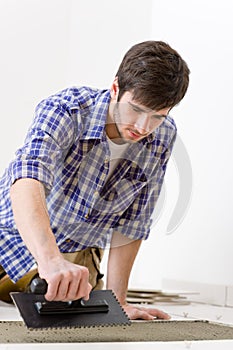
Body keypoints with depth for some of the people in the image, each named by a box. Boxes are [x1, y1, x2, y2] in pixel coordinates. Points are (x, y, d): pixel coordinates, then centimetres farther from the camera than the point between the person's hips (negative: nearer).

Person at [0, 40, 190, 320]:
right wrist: (51, 260, -66)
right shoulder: (65, 111, -30)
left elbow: (132, 221, -6)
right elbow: (27, 182, -49)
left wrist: (116, 299, -8)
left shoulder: (164, 136, -14)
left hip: (79, 252, 4)